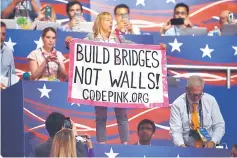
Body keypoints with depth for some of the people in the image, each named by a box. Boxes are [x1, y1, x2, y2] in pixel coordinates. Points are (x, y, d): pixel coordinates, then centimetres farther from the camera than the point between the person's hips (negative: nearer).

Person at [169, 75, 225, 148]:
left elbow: (219, 125, 5)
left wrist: (213, 142, -12)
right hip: (187, 150, -1)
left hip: (208, 147, 1)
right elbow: (175, 131, -9)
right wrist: (182, 146, -28)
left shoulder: (210, 100, 1)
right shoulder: (177, 104, -4)